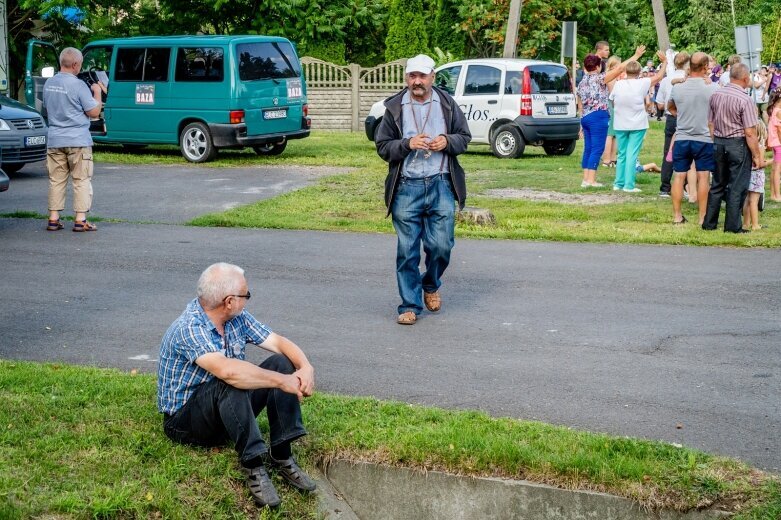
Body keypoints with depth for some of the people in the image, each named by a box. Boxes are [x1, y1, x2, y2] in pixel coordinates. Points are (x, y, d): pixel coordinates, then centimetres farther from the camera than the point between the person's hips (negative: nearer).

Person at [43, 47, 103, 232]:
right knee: (81, 180, 1)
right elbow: (94, 112, -9)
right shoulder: (78, 85, -14)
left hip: (54, 140, 6)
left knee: (56, 180, 11)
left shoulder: (48, 83, 7)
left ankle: (53, 219, 11)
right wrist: (97, 93, 7)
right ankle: (80, 220, -1)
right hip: (77, 140, -6)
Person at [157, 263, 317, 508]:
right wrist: (282, 381, -36)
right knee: (231, 383, -37)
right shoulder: (189, 328, -27)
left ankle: (281, 456, -16)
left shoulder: (237, 318, -2)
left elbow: (279, 342, 0)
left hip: (229, 408, 8)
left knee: (281, 363, -11)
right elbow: (227, 370, -42)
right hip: (185, 419, -8)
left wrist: (305, 367, -20)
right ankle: (253, 466, -28)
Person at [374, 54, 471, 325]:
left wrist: (447, 142, -9)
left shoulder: (447, 104, 5)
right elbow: (382, 146, 4)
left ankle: (431, 286, 31)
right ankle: (410, 305, 13)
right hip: (406, 188, -1)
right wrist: (407, 144, -14)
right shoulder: (394, 108, 3)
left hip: (441, 185, 1)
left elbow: (465, 137, 13)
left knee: (441, 244, 1)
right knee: (407, 250, 2)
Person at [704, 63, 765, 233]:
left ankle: (709, 223, 19)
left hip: (718, 142, 6)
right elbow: (750, 133, -16)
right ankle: (733, 226, 7)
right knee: (737, 187, 3)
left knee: (717, 184, 15)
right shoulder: (745, 100, -16)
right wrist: (757, 156, -8)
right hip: (738, 144, -6)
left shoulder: (715, 95, 1)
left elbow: (710, 124, 8)